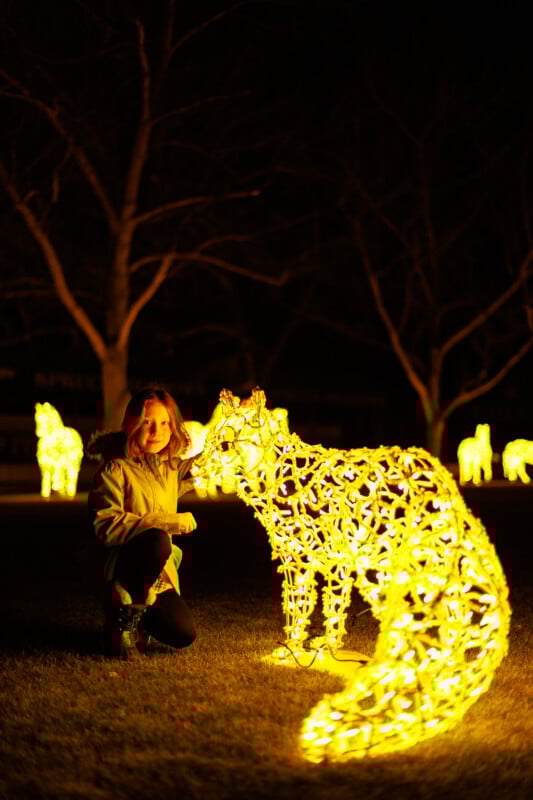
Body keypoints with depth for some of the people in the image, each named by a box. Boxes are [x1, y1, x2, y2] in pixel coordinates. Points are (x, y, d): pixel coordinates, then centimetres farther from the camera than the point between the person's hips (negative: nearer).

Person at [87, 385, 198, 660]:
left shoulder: (172, 467, 9)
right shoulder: (115, 470, -13)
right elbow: (107, 528, -23)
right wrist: (169, 522, -23)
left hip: (160, 573, 6)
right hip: (122, 566, -6)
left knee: (183, 634, -14)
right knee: (157, 541, -38)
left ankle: (141, 619, 18)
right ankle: (124, 615, -17)